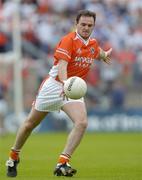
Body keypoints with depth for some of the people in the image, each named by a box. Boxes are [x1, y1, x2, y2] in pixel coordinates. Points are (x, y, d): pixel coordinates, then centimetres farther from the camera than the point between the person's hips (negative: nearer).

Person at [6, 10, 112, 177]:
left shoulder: (93, 43, 4)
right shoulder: (69, 40, -18)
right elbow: (62, 64, -33)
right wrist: (65, 83, -48)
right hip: (54, 86, -5)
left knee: (82, 123, -22)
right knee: (30, 123, 10)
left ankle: (62, 163, -22)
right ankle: (13, 157, 32)